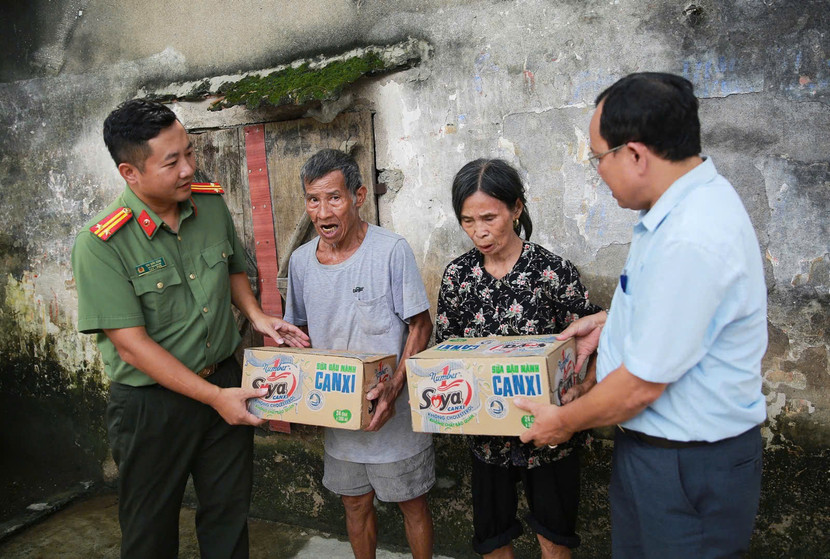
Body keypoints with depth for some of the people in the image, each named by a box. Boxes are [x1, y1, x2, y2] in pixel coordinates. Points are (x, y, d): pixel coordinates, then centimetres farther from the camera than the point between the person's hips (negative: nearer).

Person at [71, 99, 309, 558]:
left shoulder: (211, 204, -3)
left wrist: (257, 316, -3)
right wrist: (214, 397, -21)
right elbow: (132, 345, -20)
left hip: (224, 380, 4)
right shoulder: (100, 244, -20)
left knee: (229, 518, 19)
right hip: (151, 402, -4)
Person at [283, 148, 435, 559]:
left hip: (394, 413, -4)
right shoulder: (301, 260, 0)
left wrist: (394, 388, -22)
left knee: (412, 504, 14)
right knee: (355, 504, 21)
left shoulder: (391, 250, -16)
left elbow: (420, 325, -12)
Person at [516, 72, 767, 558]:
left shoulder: (689, 241, -32)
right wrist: (609, 321, 14)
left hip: (690, 468, -9)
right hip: (652, 446, 9)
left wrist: (566, 421, -9)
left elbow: (641, 385, -25)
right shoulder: (697, 196, 1)